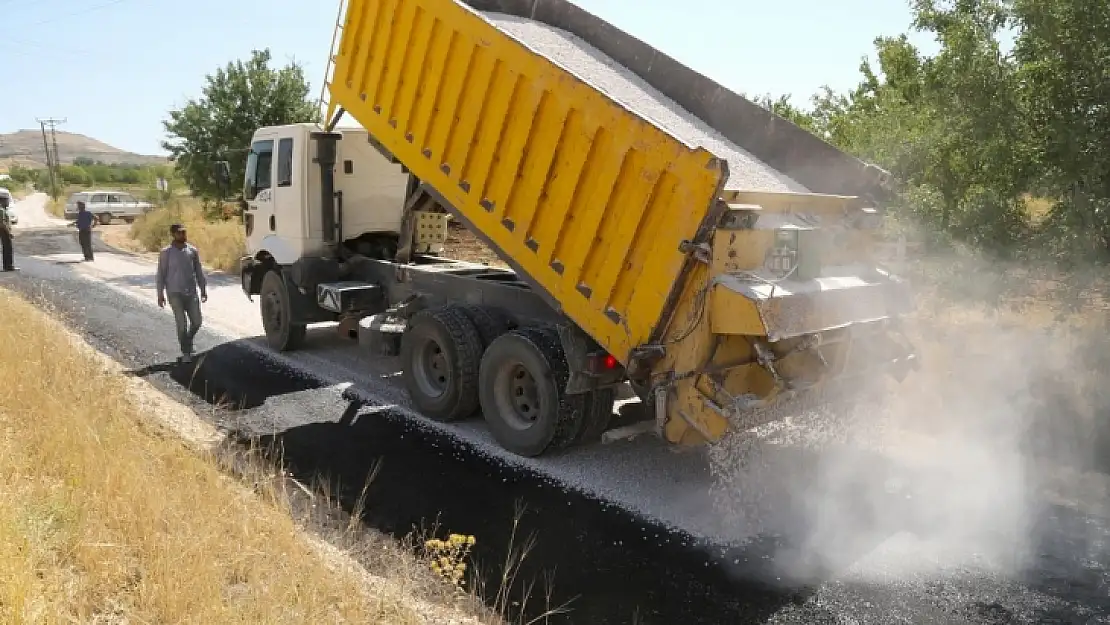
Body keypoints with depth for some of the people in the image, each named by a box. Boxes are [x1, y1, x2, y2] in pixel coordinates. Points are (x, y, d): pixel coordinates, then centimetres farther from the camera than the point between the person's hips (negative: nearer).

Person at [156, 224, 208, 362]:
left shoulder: (192, 250, 6)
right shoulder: (166, 252, -2)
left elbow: (199, 272, 12)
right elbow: (161, 274, -1)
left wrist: (203, 289, 9)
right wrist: (160, 294, -4)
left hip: (191, 292, 3)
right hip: (175, 294, -3)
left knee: (196, 322, 3)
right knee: (181, 324, -5)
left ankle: (188, 341, 33)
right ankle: (186, 353, 8)